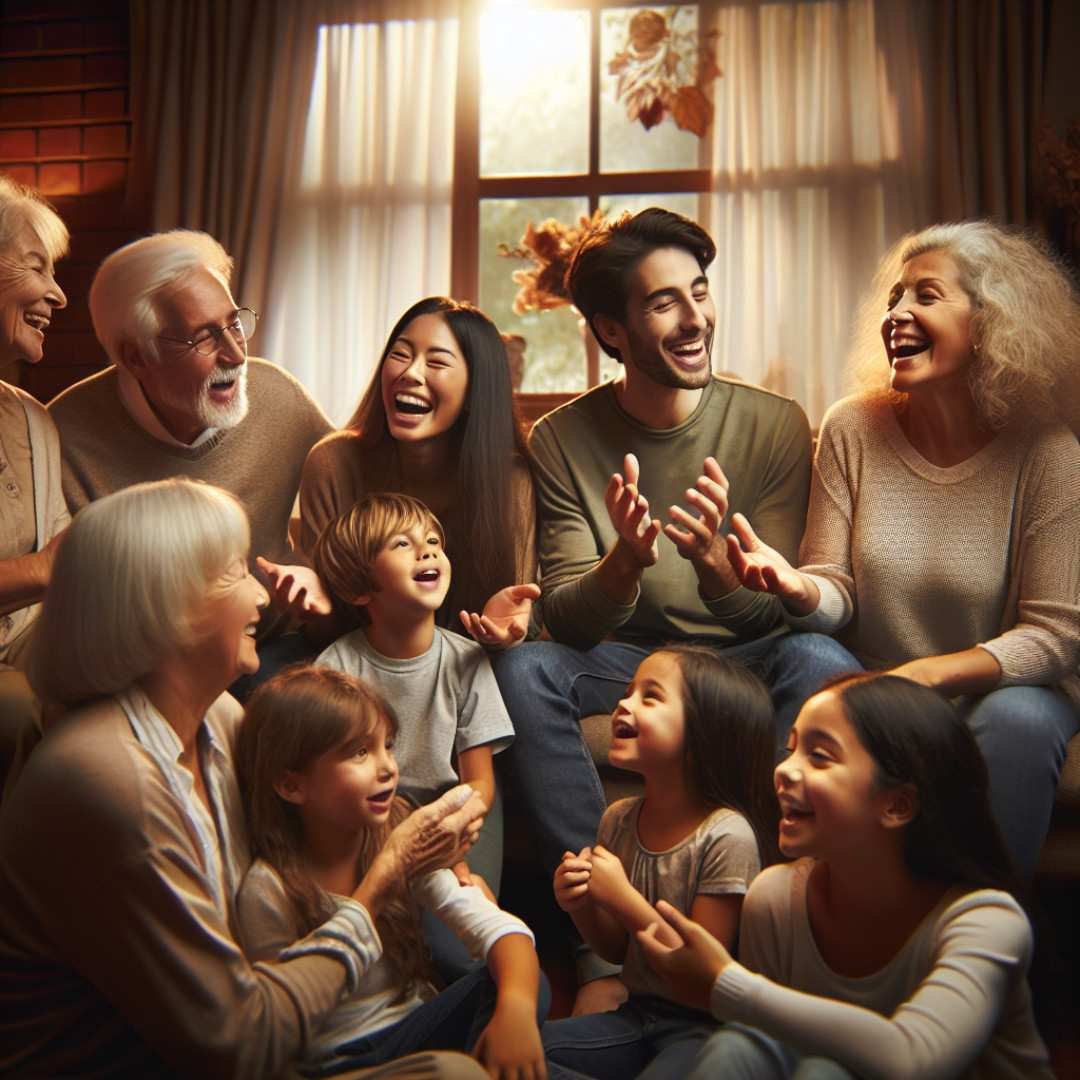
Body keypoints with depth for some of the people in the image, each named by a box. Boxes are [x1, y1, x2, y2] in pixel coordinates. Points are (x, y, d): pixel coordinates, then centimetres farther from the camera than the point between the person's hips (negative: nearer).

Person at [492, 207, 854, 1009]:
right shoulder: (562, 439, -7)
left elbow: (774, 609, -11)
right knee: (524, 667, -29)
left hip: (745, 657, 0)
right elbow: (567, 620, -11)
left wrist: (712, 560, -36)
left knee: (821, 660, -33)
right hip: (624, 656, 1)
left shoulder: (775, 425, -9)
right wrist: (626, 562, -35)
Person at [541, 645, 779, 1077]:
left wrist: (622, 899, -21)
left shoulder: (726, 835, -20)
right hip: (638, 1010, 6)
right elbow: (616, 949, 9)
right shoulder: (618, 820, 0)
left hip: (702, 1025, -6)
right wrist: (582, 905, -12)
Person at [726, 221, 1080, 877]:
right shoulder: (854, 428, -5)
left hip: (998, 689, -1)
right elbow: (838, 593, -4)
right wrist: (797, 587, -29)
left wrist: (925, 675, -28)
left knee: (1017, 720, -34)